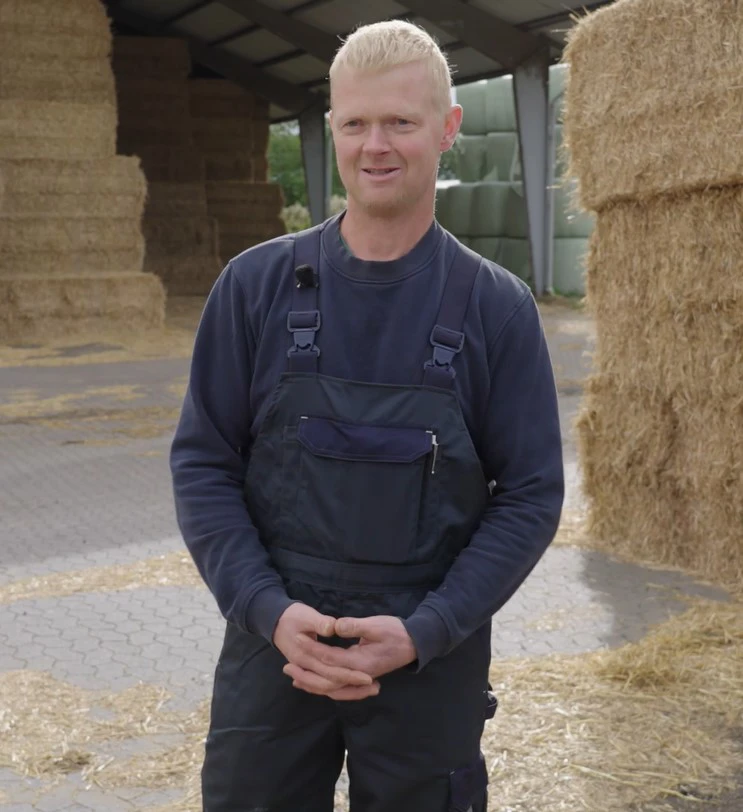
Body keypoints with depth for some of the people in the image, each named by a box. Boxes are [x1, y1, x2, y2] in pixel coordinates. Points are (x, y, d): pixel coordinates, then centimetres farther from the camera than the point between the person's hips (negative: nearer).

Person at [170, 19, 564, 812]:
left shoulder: (497, 307, -3)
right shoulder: (255, 285, -2)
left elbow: (530, 496, -4)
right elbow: (202, 463, 0)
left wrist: (423, 633, -14)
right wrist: (270, 611, -13)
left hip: (431, 657, 0)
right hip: (272, 640, 1)